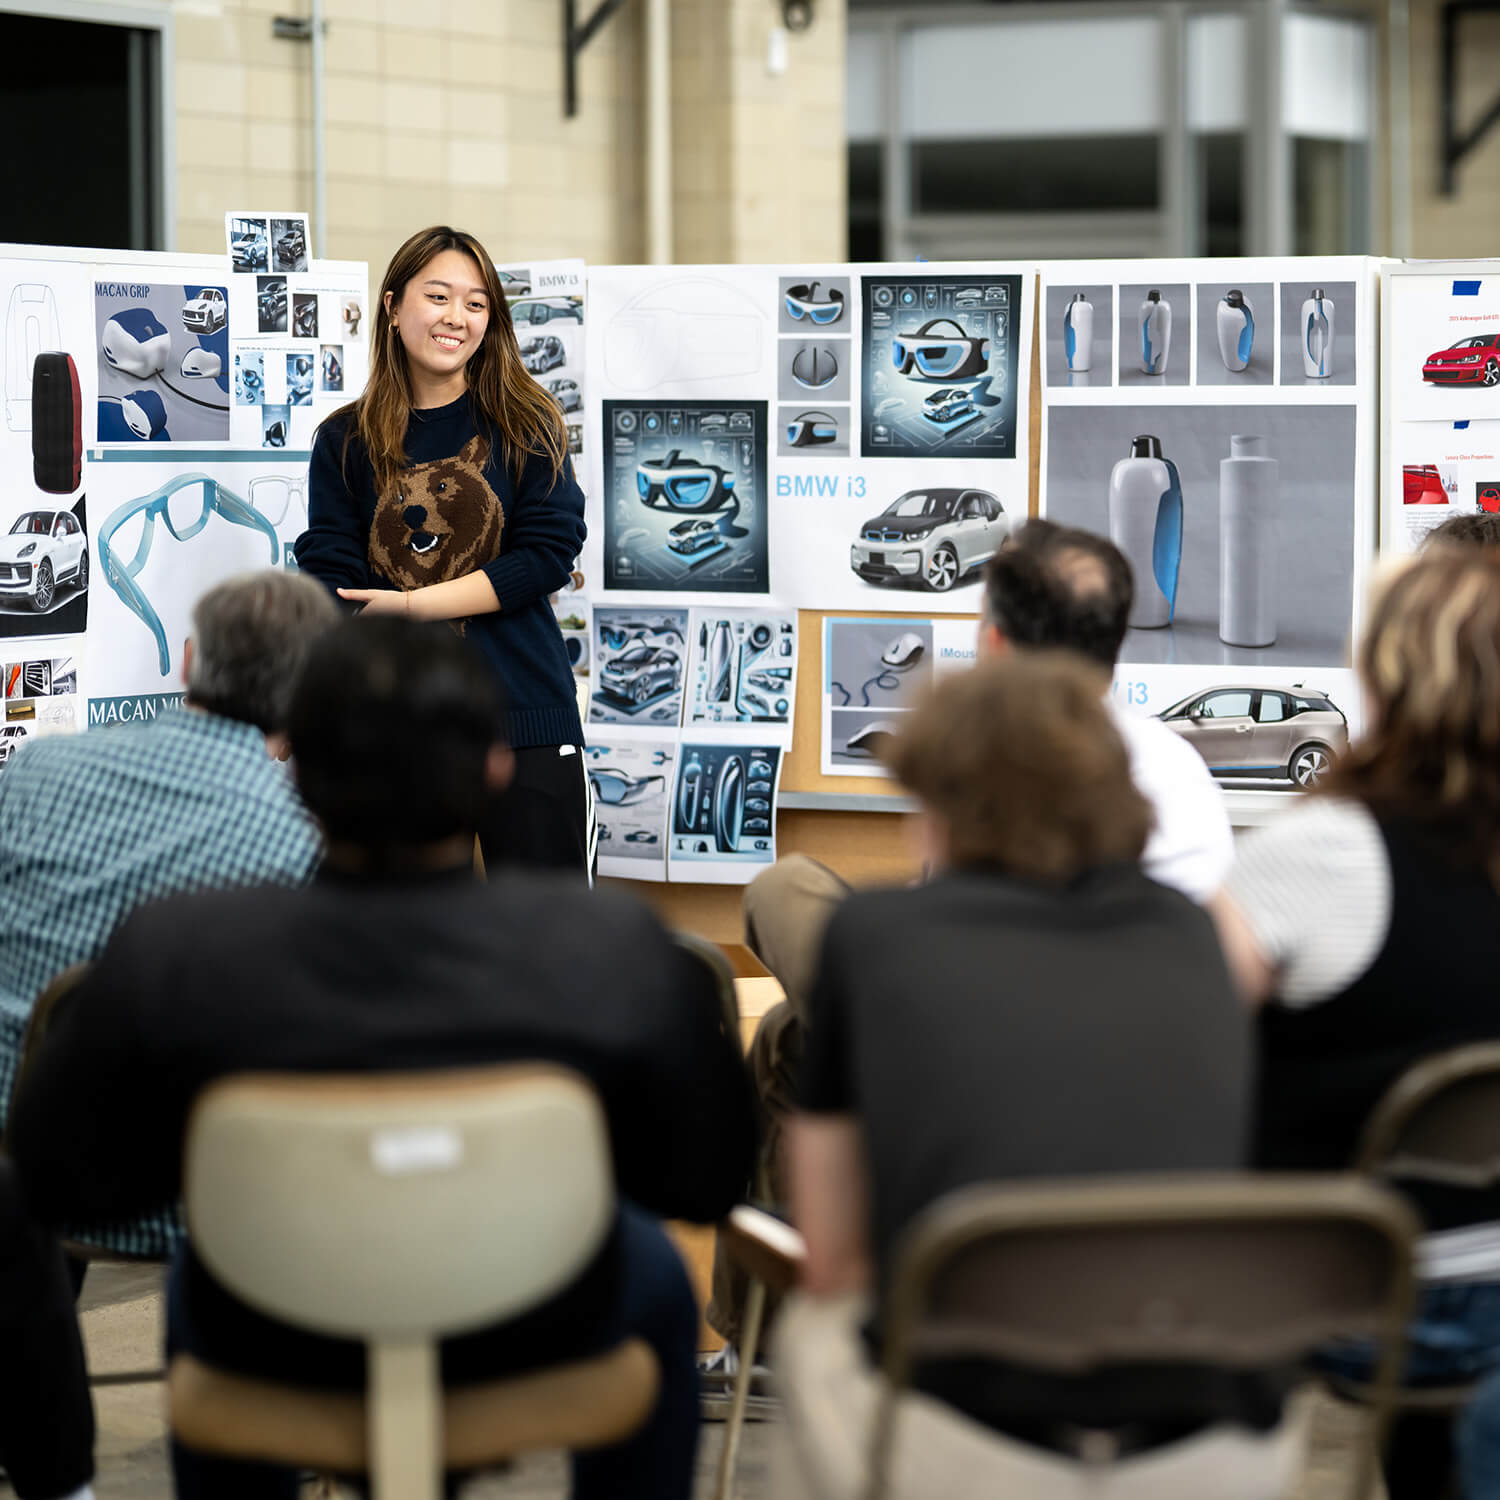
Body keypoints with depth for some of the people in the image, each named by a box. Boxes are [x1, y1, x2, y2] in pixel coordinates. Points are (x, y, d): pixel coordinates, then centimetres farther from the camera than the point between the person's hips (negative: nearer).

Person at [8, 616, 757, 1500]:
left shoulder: (171, 957, -26)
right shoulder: (615, 949, -27)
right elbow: (711, 1179, -13)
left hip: (277, 1357, 1)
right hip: (532, 1347, -1)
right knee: (653, 1275, 36)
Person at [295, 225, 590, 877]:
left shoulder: (526, 425, 5)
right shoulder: (346, 442, 6)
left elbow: (549, 554, -4)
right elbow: (331, 584, 0)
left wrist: (412, 604, -11)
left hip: (524, 724, -1)